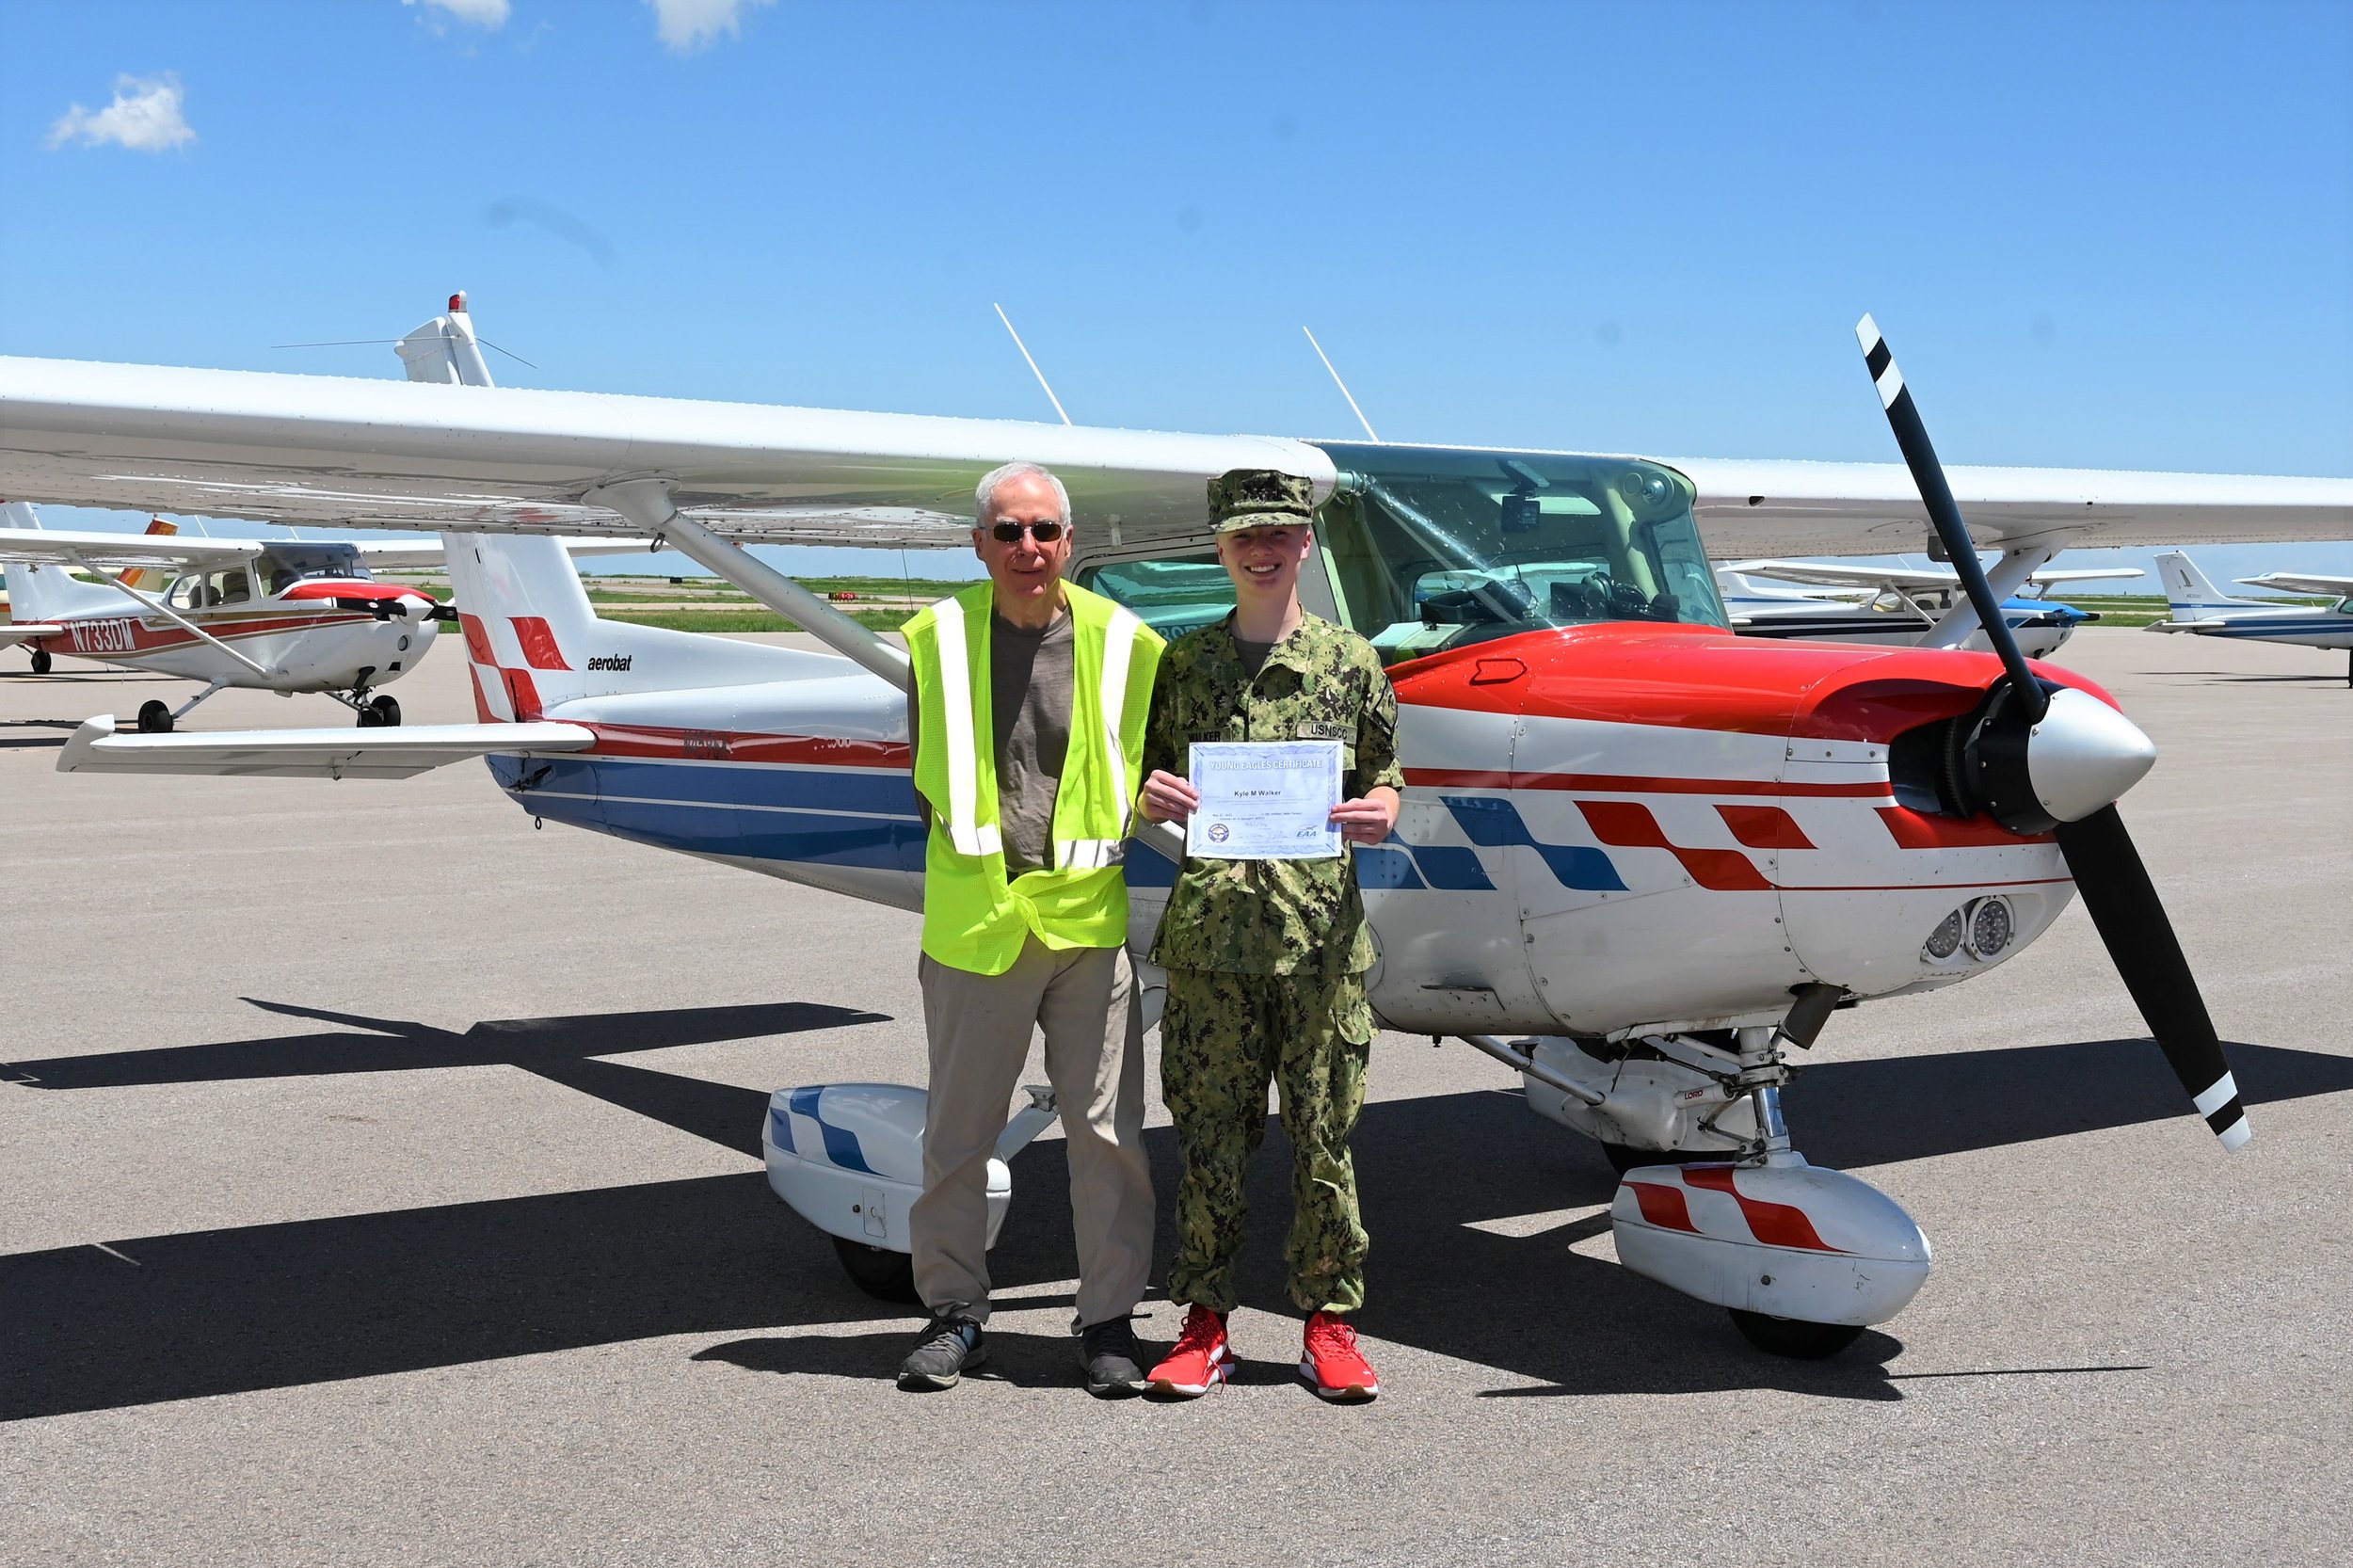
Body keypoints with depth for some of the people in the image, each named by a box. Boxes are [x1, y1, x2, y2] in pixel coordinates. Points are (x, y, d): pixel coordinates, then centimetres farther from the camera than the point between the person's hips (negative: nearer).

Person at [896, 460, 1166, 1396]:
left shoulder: (1122, 642, 2)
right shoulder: (936, 640, 3)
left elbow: (1149, 769, 15)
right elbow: (925, 781, 13)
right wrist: (970, 851, 5)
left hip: (1089, 918, 0)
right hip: (973, 923, 0)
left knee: (1107, 1133, 3)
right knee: (956, 1135, 8)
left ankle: (1109, 1319, 16)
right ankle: (954, 1314, 22)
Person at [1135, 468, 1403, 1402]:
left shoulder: (1351, 663, 7)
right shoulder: (1182, 665, 9)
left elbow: (1383, 777, 12)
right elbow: (1149, 782, 16)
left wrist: (1378, 815, -9)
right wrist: (1151, 796, -6)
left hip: (1321, 933, -1)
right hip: (1209, 929, 1)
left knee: (1324, 1132, 4)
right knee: (1209, 1132, 5)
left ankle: (1329, 1322, 15)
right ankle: (1204, 1323, 15)